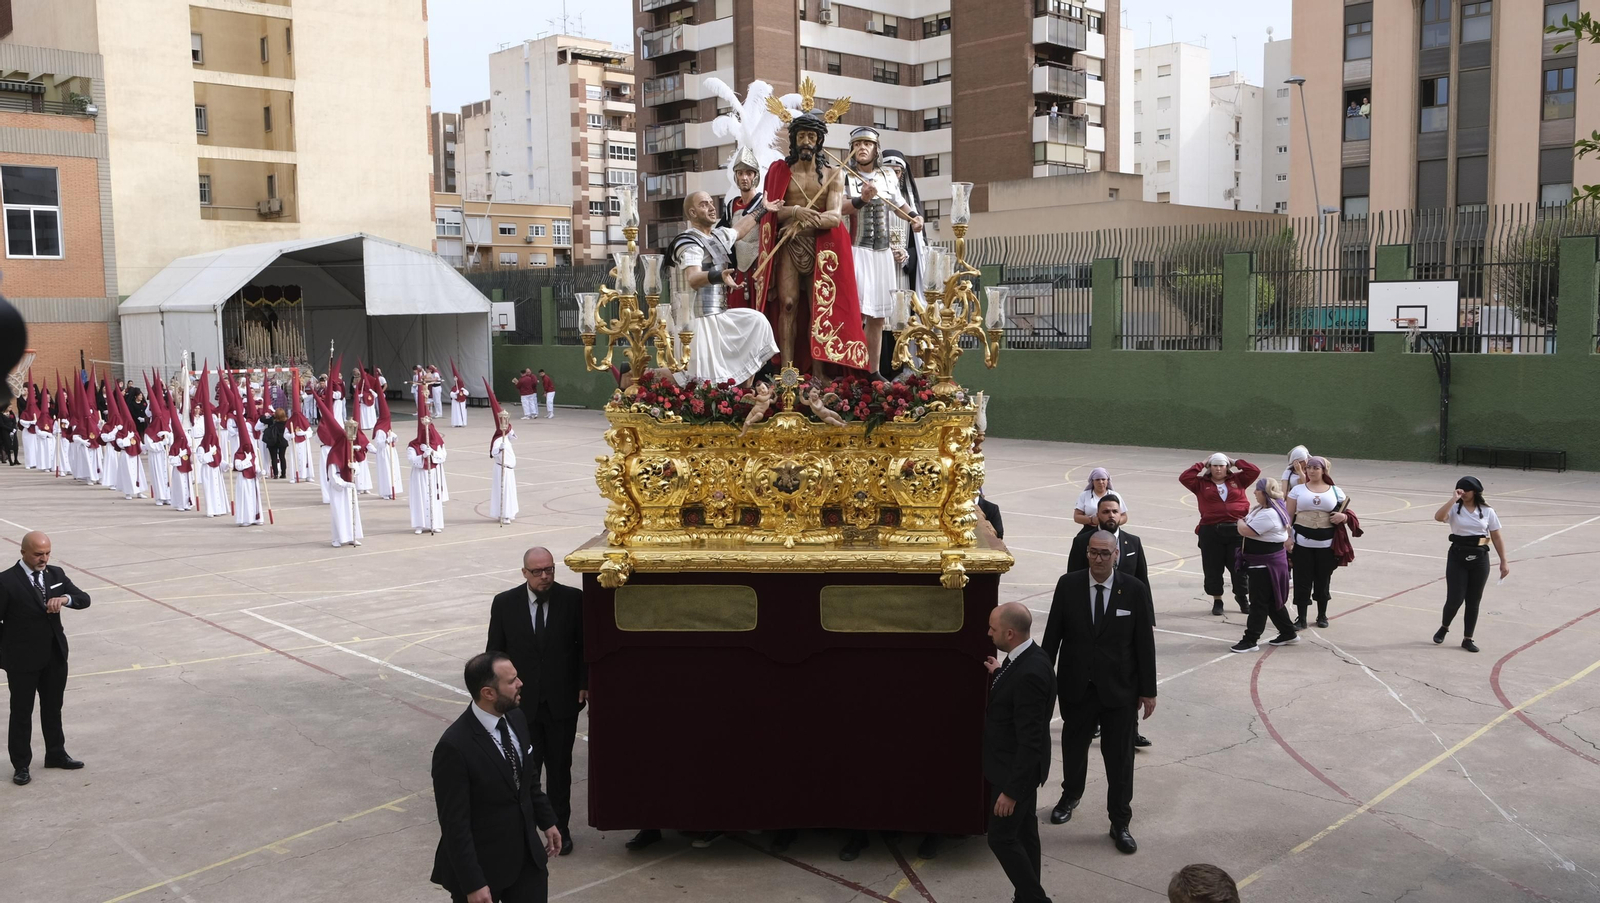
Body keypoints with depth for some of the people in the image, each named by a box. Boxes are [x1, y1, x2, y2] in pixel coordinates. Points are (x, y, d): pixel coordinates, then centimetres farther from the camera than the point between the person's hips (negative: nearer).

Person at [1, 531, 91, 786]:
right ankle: (21, 765, 20)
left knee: (53, 708, 19)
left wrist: (65, 598, -22)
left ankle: (56, 754, 34)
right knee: (21, 713, 8)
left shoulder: (56, 574, 2)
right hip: (22, 660, -5)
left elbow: (84, 599, -2)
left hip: (55, 657, 5)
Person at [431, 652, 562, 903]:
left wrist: (546, 821, 18)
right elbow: (454, 823, -21)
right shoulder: (455, 746, -25)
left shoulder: (515, 719, -3)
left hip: (527, 852, 6)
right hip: (481, 863, -6)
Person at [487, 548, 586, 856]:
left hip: (562, 702, 1)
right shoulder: (504, 603, -4)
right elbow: (495, 652, 2)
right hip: (521, 703, -1)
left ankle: (560, 828, 27)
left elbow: (586, 644, 2)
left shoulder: (573, 599, -5)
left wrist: (584, 683, -5)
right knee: (526, 771, -2)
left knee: (560, 769, 13)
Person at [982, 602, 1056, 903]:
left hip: (1014, 769, -10)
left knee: (1001, 838, 2)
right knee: (1024, 830, 20)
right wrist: (1001, 676, 13)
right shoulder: (1026, 656, -1)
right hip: (1018, 765, 10)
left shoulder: (1029, 672, -31)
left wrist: (1011, 790, -24)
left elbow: (1030, 740, -28)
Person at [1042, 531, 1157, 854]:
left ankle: (1120, 822, 19)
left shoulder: (1135, 591, -8)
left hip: (1119, 690, -2)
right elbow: (1052, 634, 1)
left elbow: (1145, 643, -4)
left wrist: (1148, 690, -3)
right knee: (1073, 746, 20)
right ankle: (1071, 796, 46)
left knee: (1120, 758, 4)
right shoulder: (1068, 585, -5)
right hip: (1076, 686, 2)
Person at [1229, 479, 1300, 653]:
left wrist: (1240, 521, -5)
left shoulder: (1268, 515, -25)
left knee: (1259, 603, -3)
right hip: (1261, 562, 11)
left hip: (1266, 565, -11)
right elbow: (1247, 523, 17)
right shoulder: (1261, 509, 9)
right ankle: (1288, 634, 29)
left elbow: (1245, 531, -24)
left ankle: (1250, 640, 3)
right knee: (1272, 601, 19)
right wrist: (1244, 522, -5)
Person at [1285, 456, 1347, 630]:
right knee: (1302, 580, 0)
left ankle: (1322, 615, 26)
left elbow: (1348, 514, 13)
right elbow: (1289, 515, 4)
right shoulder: (1298, 489, 5)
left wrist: (1343, 517, -11)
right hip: (1302, 542, -1)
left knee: (1323, 580, 8)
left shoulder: (1336, 491, 7)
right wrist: (1287, 537, -7)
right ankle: (1301, 618, 8)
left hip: (1326, 543, 1)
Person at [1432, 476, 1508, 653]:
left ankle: (1468, 639, 19)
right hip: (1458, 557, -1)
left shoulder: (1487, 512, 1)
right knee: (1455, 599, -4)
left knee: (1473, 601, 8)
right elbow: (1438, 517, -25)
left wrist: (1503, 562, 4)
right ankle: (1444, 627, 25)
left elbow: (1496, 538, 5)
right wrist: (1453, 499, -23)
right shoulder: (1455, 509, -4)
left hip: (1479, 559, 2)